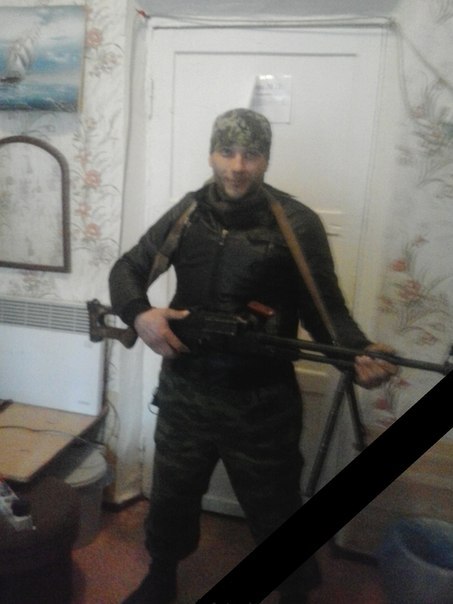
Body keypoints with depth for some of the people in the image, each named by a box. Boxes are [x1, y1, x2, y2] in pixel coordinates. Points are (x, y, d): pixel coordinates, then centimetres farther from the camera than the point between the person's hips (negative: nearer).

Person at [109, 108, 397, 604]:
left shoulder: (297, 223, -9)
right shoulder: (188, 213, 1)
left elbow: (326, 308, -7)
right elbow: (128, 268, 7)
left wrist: (359, 353, -26)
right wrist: (140, 313, -14)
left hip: (262, 404, -3)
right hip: (184, 394, 4)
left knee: (276, 515, 16)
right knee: (170, 498, 24)